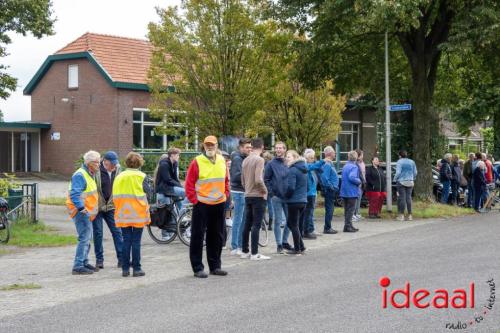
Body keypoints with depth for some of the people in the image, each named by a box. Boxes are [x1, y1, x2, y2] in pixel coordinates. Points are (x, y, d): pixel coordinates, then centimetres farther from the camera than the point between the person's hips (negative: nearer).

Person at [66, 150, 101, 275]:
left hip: (86, 212, 11)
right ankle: (78, 267, -12)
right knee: (84, 239, -13)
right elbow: (74, 195, -26)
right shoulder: (80, 175, -17)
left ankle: (84, 263, 28)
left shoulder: (89, 174, 17)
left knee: (87, 238, 18)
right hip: (81, 212, -11)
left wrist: (92, 212, 23)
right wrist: (82, 208, -32)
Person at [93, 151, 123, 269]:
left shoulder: (117, 169, 0)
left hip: (111, 206, 4)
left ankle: (122, 258, 4)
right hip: (97, 206, -4)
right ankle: (99, 260, 13)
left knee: (117, 231, 1)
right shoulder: (96, 170, -16)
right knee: (98, 233, 3)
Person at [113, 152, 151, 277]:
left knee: (126, 241, 8)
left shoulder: (119, 177, 5)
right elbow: (148, 192, -6)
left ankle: (125, 269, 9)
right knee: (136, 241, 1)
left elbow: (115, 196, 5)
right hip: (138, 214, -3)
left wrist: (119, 209, 12)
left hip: (123, 214, 3)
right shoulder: (141, 176, -6)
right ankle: (136, 268, 3)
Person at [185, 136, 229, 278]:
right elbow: (189, 183, -7)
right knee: (198, 237, -2)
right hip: (202, 205, -5)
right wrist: (194, 200, -10)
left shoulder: (222, 161, 8)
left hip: (219, 205, 5)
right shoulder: (197, 162, -8)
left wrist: (225, 195, 10)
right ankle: (198, 268, 3)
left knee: (217, 237, 12)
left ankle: (215, 266, 22)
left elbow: (226, 180, 19)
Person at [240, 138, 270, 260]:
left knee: (247, 224, 11)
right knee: (256, 225, -6)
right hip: (258, 196, -7)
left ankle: (245, 251, 15)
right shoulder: (259, 160, -13)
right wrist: (265, 190, -7)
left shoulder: (245, 160, 11)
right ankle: (254, 254, -6)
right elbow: (258, 180, -21)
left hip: (247, 196, 7)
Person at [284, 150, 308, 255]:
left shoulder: (292, 170, -15)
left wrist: (286, 196, -4)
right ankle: (301, 247, 18)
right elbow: (306, 185, 18)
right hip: (303, 201, 9)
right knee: (291, 223, 18)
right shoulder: (303, 169, 12)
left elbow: (290, 187, -20)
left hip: (294, 201, -9)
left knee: (293, 225, 2)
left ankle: (297, 249, 6)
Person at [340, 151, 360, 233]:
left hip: (344, 192, 8)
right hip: (352, 192, -8)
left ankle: (348, 225, 20)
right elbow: (352, 177, -29)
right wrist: (359, 181, -12)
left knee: (347, 209, 14)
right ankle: (348, 226, -5)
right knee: (351, 209, -4)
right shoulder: (354, 167, -15)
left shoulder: (345, 166, 12)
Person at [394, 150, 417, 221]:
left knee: (402, 198, -4)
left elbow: (398, 172, -14)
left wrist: (395, 179, 1)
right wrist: (413, 179, 22)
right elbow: (415, 172, 9)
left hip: (401, 182, -5)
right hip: (410, 182, 5)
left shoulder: (399, 162, -6)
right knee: (408, 197, 6)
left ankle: (401, 215, -6)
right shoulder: (411, 162, 10)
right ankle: (409, 215, 5)